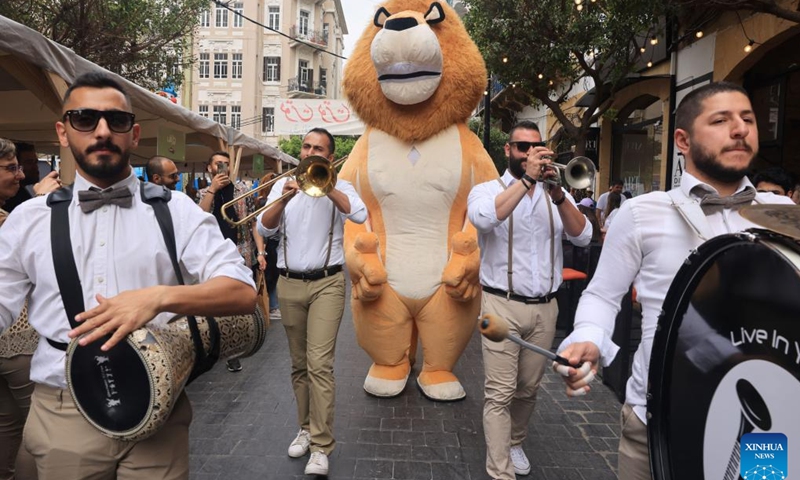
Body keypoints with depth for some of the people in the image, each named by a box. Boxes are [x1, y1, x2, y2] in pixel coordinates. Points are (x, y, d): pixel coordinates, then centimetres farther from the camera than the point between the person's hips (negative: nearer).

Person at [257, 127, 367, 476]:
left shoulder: (338, 186, 1)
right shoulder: (282, 184, 8)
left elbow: (360, 215, -19)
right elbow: (264, 229, -2)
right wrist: (284, 199, -17)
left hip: (326, 283, -3)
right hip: (289, 284, 4)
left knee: (319, 364, -10)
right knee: (299, 365, 13)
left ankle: (321, 445, -2)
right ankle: (306, 427, 28)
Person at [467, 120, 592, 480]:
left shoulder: (556, 194, 9)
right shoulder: (487, 190, -2)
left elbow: (583, 237, -5)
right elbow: (484, 219, -26)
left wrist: (558, 196, -19)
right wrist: (526, 179, -23)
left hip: (545, 308, 4)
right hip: (502, 306, -4)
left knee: (528, 390, 17)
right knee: (500, 393, -4)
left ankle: (514, 442, 40)